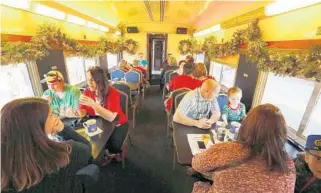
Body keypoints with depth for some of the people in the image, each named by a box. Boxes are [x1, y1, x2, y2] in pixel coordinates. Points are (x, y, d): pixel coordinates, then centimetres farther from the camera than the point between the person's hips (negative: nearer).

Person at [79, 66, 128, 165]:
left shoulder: (112, 93, -26)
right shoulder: (87, 92, -8)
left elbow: (111, 117, -35)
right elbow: (83, 112, -9)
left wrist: (93, 104, -41)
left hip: (116, 124, -6)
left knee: (114, 144, -26)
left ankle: (110, 153, 17)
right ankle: (115, 152, 18)